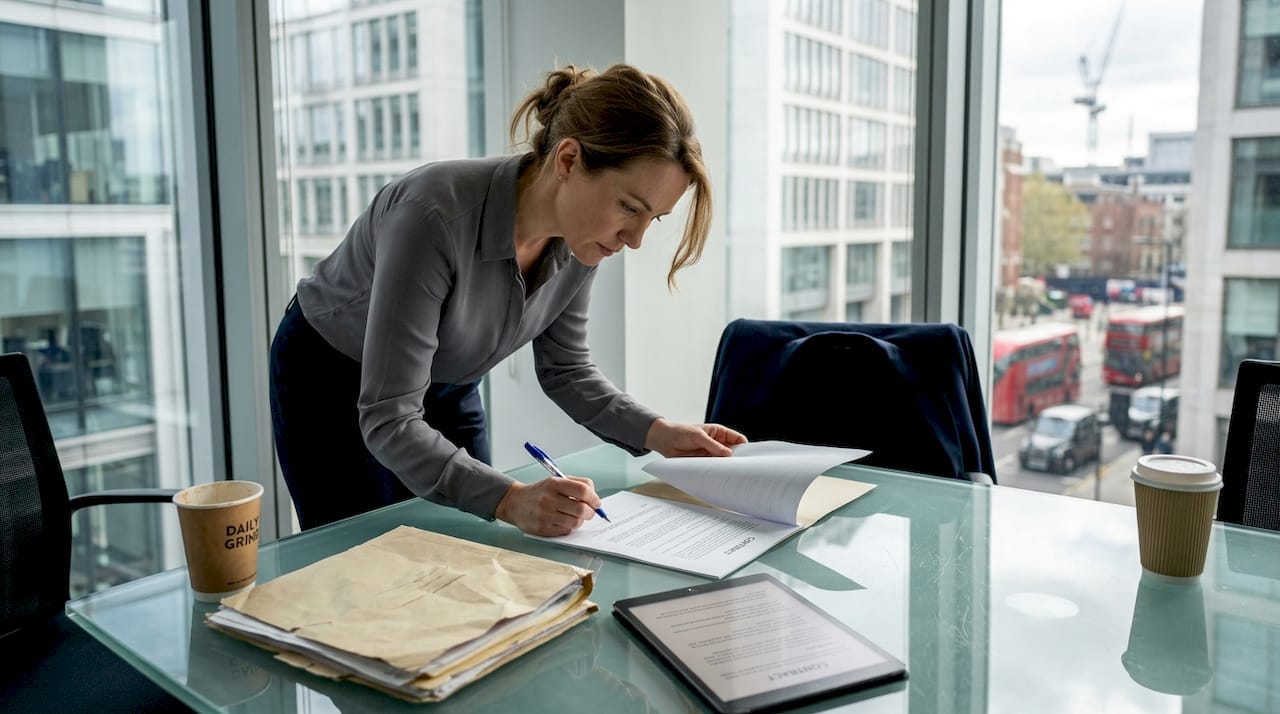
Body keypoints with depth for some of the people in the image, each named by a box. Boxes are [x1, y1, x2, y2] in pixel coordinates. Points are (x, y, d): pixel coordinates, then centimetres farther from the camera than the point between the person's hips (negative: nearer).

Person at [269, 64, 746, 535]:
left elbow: (565, 368, -4)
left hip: (447, 388, 5)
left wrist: (657, 433, -18)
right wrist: (510, 500, -49)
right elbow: (387, 421, -37)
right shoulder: (437, 215, -38)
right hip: (330, 386, -5)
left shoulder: (579, 237, -18)